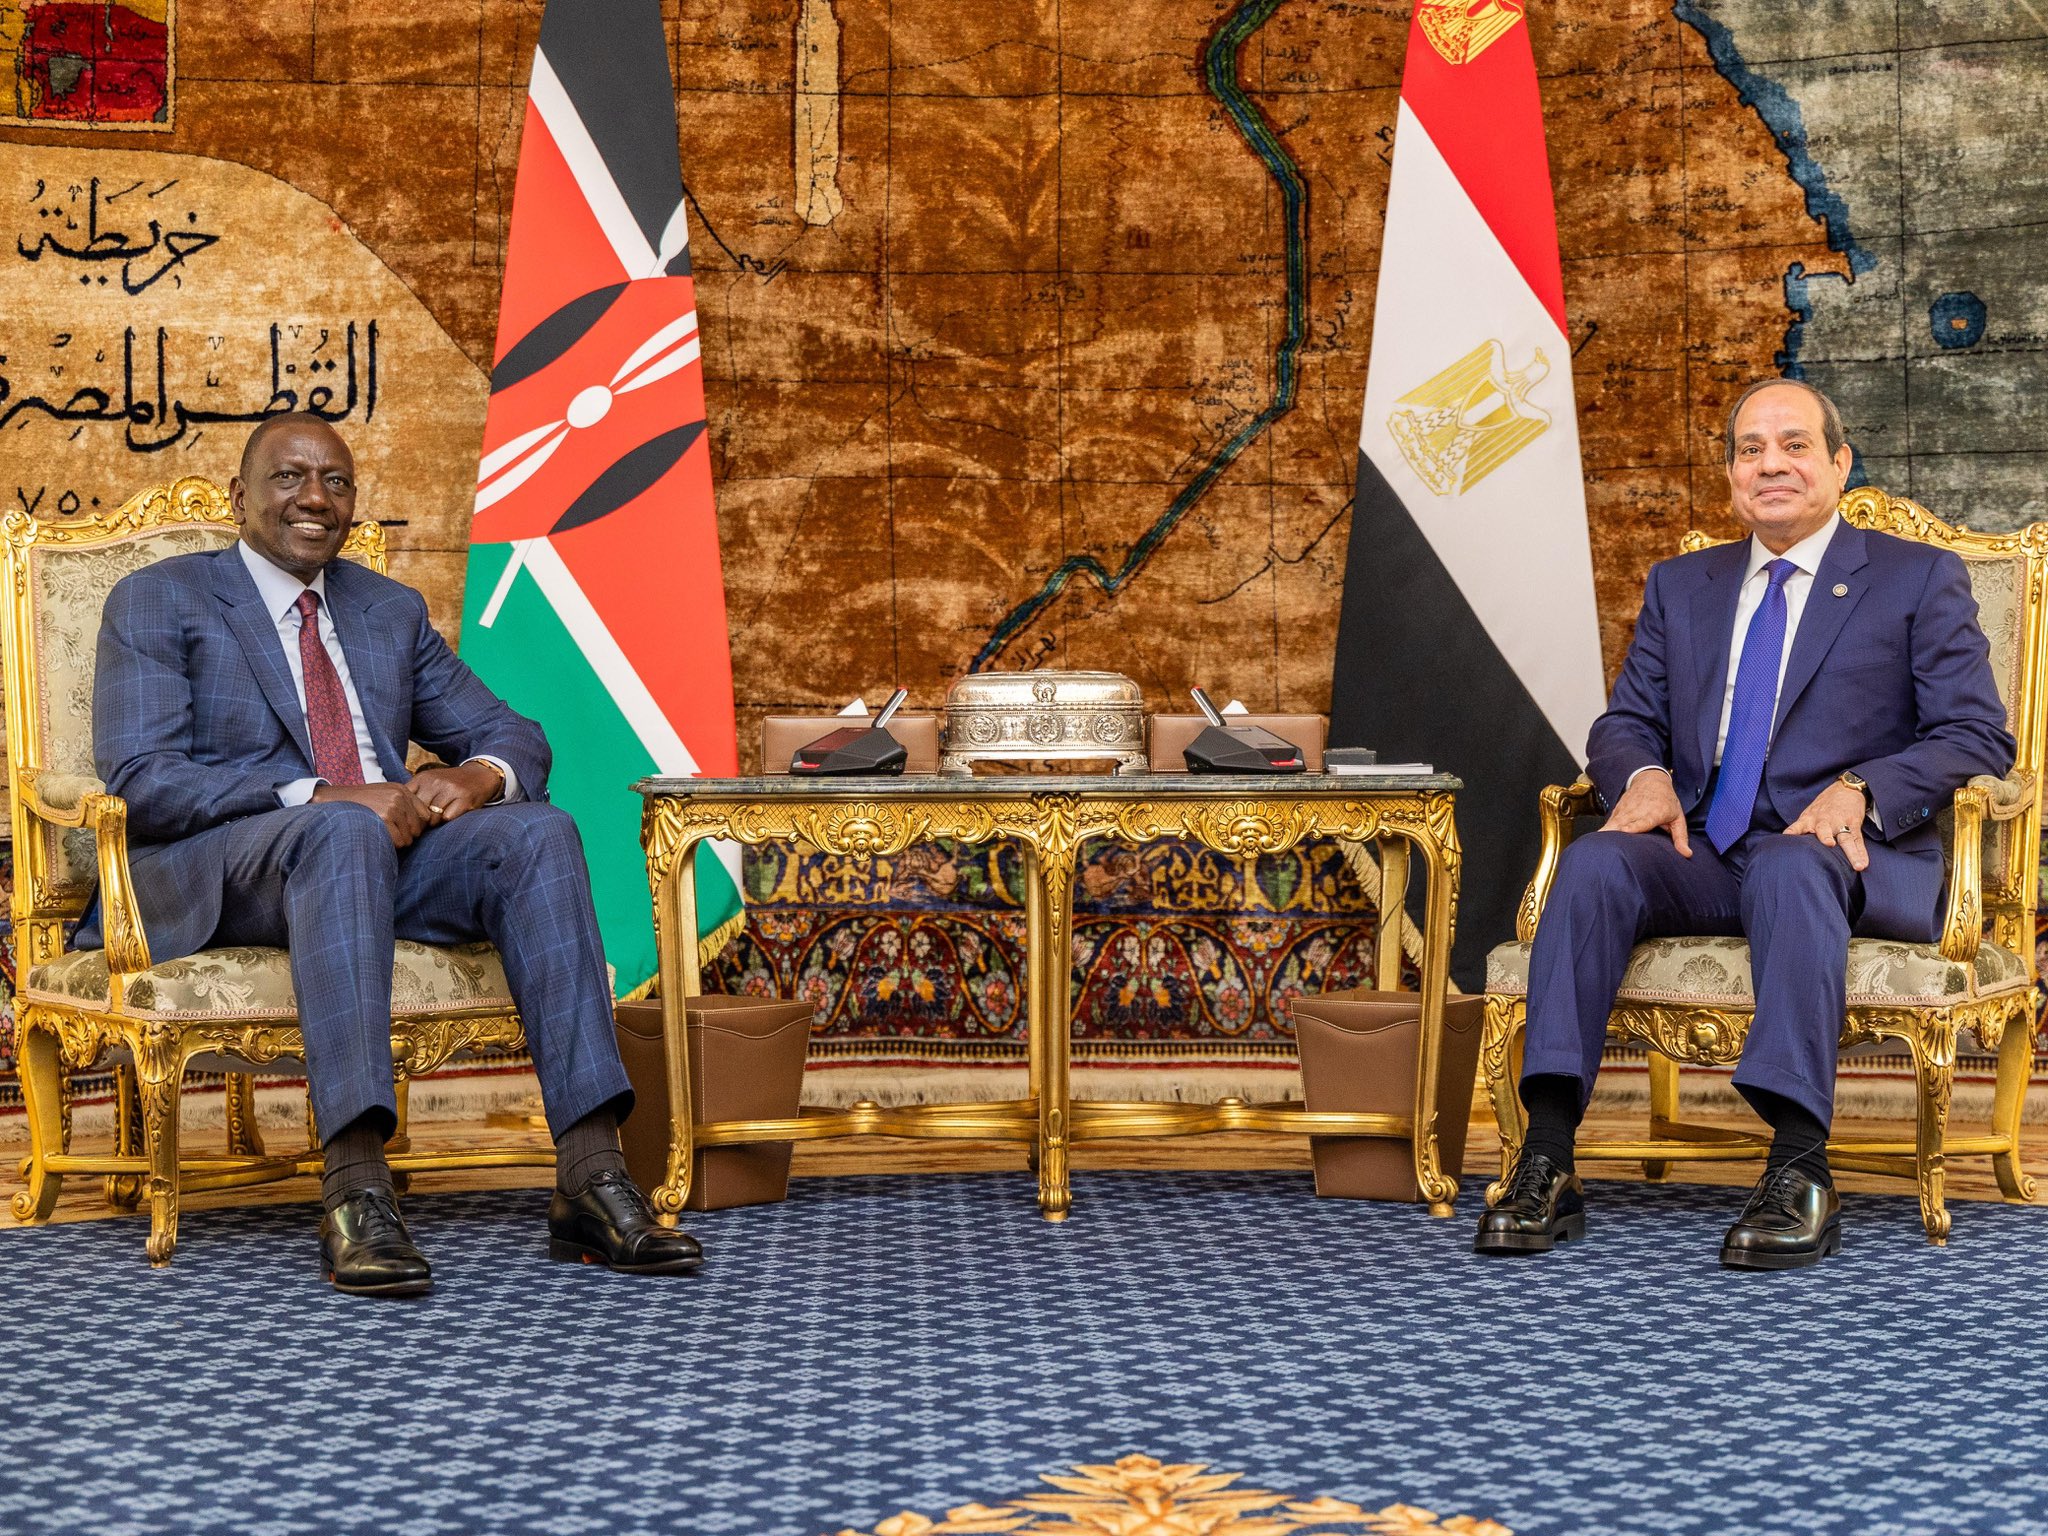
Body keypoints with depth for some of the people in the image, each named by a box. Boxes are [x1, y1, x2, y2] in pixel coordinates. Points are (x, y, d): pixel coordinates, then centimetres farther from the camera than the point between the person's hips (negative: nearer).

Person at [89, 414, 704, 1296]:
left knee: (536, 832, -25)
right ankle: (354, 1188, -46)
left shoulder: (392, 611, 23)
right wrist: (319, 797, -20)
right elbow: (140, 780, -8)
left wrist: (477, 776, -9)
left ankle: (590, 1174, -34)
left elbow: (516, 739, 18)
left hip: (388, 846, 5)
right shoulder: (155, 603, 7)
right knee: (341, 833, -38)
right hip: (216, 875, -4)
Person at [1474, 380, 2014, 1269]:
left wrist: (1862, 790, -18)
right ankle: (1546, 1167, -34)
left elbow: (1978, 737, 1)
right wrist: (1645, 775, -8)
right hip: (1701, 856, 4)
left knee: (1790, 867, -39)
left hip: (1850, 859, -3)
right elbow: (1626, 721, 18)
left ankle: (1800, 1174, -41)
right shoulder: (1680, 586, 22)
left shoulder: (1920, 580, 10)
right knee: (1594, 862, -28)